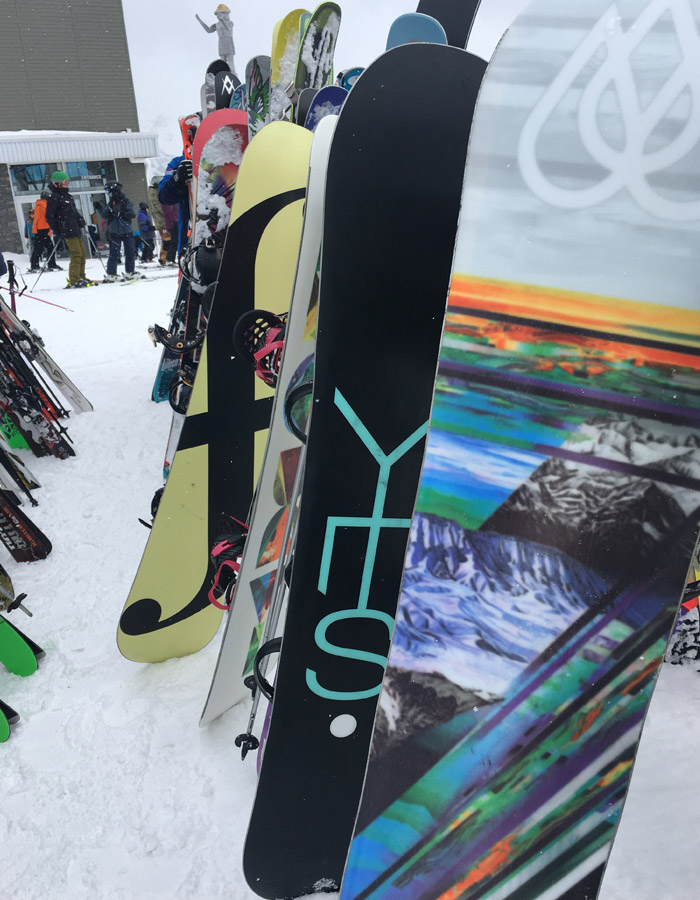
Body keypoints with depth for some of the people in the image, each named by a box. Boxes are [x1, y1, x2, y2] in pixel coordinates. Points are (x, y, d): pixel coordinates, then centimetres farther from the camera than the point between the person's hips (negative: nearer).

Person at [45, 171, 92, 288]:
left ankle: (81, 277, 19)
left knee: (83, 254, 10)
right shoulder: (54, 197, -5)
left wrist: (80, 220, 11)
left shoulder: (68, 196, 21)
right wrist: (55, 230, -11)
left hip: (75, 230, 9)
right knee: (76, 254, -14)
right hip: (67, 231, -9)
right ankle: (73, 281, -11)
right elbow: (49, 216, -8)